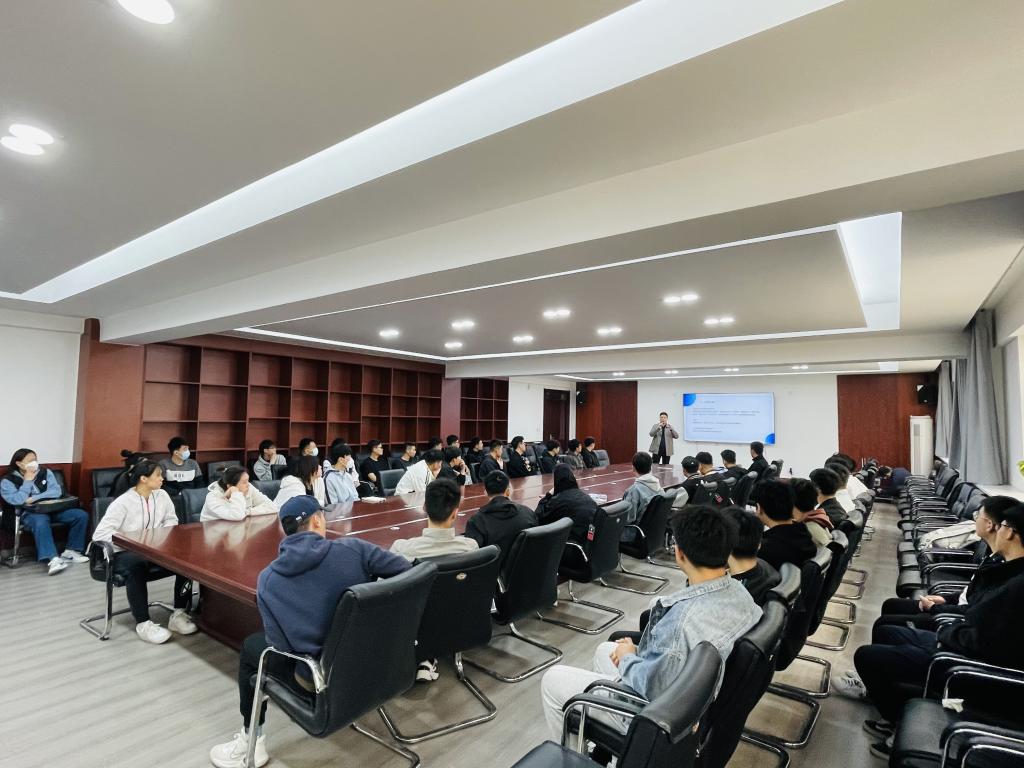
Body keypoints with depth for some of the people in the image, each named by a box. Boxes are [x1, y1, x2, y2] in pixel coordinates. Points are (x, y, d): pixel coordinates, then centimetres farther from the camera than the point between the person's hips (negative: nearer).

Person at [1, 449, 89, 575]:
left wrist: (34, 498, -11)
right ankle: (53, 560, -48)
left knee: (81, 515, -16)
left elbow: (57, 492, 0)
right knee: (41, 523, -39)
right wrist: (28, 480, -8)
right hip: (29, 513, -4)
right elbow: (17, 500, -13)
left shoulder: (45, 472, 11)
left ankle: (70, 551, -6)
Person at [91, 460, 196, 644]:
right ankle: (143, 623, -26)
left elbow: (171, 520, 13)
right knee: (136, 565, -39)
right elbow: (99, 534, -20)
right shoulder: (123, 502, -15)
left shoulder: (162, 495, 2)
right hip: (124, 553, -5)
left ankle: (179, 614, -12)